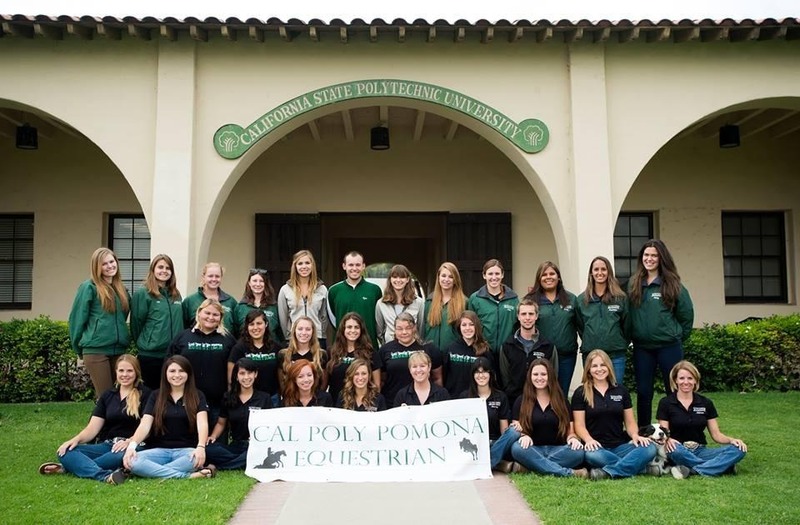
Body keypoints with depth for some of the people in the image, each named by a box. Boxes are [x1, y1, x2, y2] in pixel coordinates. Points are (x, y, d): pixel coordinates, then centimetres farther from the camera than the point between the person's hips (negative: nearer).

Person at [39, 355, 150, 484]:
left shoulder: (144, 394, 3)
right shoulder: (108, 395, 16)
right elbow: (93, 427, 8)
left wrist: (129, 442, -24)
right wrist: (76, 439, -12)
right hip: (107, 445, 5)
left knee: (123, 455, -41)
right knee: (66, 451, -19)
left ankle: (70, 466, -28)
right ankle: (105, 475, -42)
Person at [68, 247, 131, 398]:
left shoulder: (121, 289, 13)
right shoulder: (89, 287, -5)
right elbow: (77, 318, -3)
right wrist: (79, 348, 3)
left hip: (119, 350, 6)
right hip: (95, 350, -5)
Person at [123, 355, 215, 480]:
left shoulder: (197, 396, 4)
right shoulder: (156, 396, 9)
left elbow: (202, 423, -12)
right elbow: (145, 424, -4)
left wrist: (201, 447, -33)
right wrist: (132, 445, -25)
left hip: (186, 449, -2)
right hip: (159, 449, 2)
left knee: (196, 459, -39)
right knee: (132, 462, -31)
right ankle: (189, 476, -31)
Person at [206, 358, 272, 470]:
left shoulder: (264, 398, 5)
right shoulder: (228, 398, 12)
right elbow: (221, 423, 20)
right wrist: (213, 437, 0)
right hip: (234, 446, 2)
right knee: (208, 449, -27)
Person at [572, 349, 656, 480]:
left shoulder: (621, 391, 14)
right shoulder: (581, 393, 5)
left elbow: (630, 422, 14)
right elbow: (579, 425, 0)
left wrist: (635, 435, -9)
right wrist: (589, 439, -21)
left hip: (620, 446, 3)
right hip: (597, 447, -3)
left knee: (650, 448, -26)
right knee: (591, 455, -39)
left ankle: (607, 472, -34)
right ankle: (635, 465, -26)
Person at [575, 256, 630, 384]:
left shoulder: (620, 297, 2)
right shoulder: (582, 299, 5)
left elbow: (626, 324, 5)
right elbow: (580, 326, 11)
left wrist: (622, 344, 5)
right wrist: (588, 342, 7)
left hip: (616, 356, -1)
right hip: (590, 355, 1)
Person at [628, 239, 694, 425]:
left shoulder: (672, 284, -4)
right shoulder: (633, 284, 5)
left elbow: (686, 314, 1)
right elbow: (628, 314, 10)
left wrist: (678, 337, 4)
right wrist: (632, 336, 6)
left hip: (669, 347, -2)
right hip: (641, 347, 3)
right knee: (643, 392, 9)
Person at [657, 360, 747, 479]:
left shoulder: (705, 403, 9)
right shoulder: (665, 403, 0)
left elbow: (716, 434, 9)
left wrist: (731, 440, -12)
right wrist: (668, 440, -27)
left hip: (700, 451, 4)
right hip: (679, 451, -4)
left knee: (738, 450, -21)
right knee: (675, 449, -40)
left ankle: (692, 470, -32)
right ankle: (721, 466, -25)